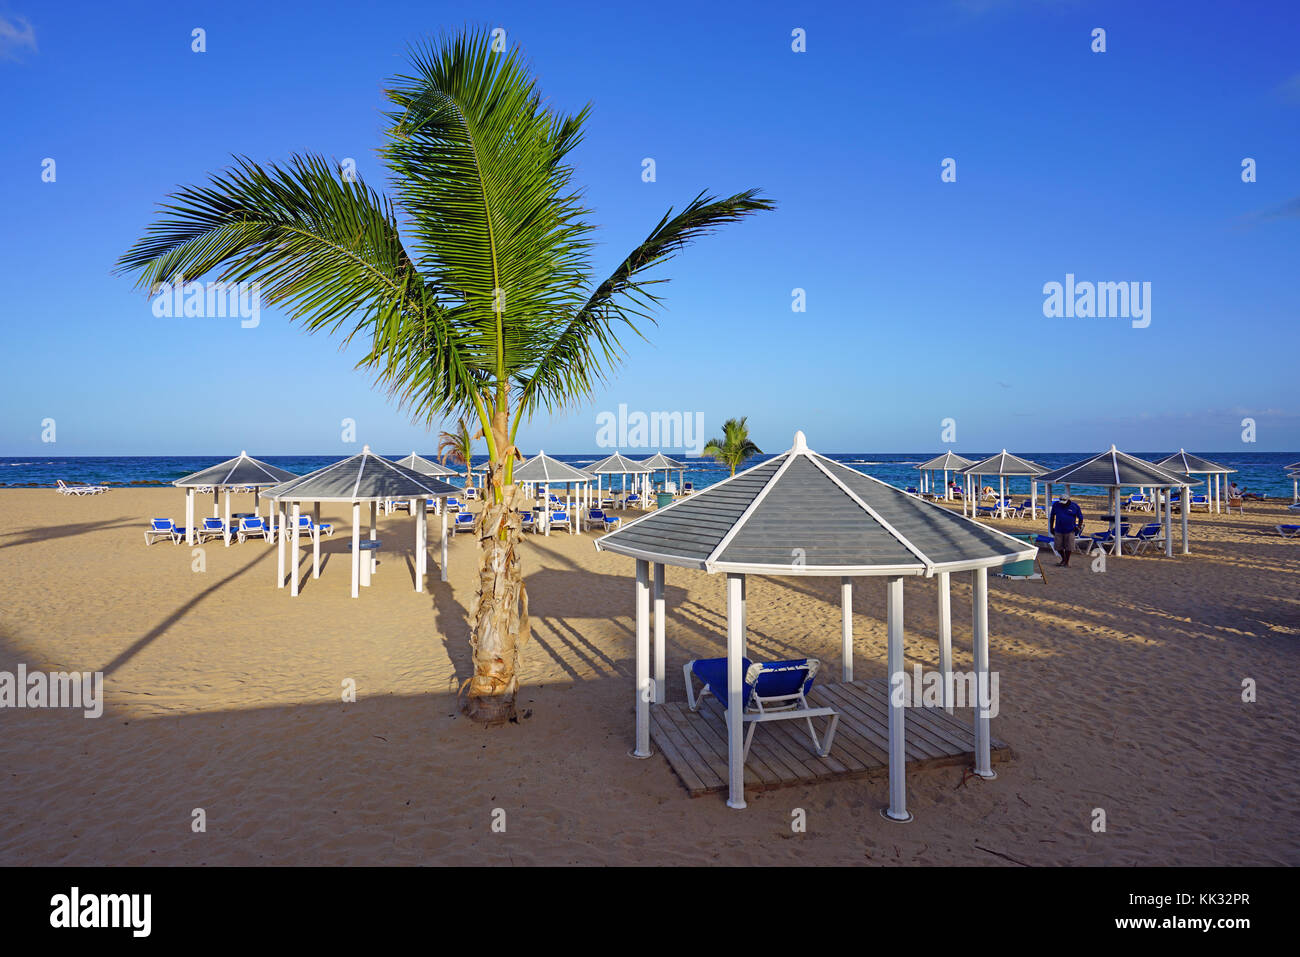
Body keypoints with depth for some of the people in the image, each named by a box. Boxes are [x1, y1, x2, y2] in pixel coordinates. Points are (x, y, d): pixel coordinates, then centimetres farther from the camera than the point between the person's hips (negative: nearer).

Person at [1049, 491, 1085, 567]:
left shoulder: (1075, 506, -4)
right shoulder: (1056, 505, 1)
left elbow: (1080, 518, 5)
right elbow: (1052, 517, 12)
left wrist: (1079, 527, -6)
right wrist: (1051, 528, 10)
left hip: (1069, 531, -2)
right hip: (1058, 531, 2)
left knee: (1068, 547, 1)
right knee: (1058, 547, 5)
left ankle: (1067, 562, 19)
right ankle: (1063, 559, 30)